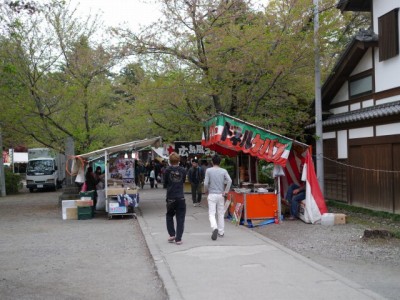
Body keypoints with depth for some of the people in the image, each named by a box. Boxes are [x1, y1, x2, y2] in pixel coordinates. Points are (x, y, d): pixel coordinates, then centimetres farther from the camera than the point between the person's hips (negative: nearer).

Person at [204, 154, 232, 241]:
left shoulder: (208, 170, -4)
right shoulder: (224, 171, 1)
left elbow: (206, 183, -8)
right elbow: (229, 181, -12)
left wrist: (206, 191, 11)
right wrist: (226, 191, -4)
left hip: (212, 195, -3)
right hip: (221, 195, 3)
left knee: (211, 213, -3)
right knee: (220, 214, 12)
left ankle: (215, 228, -27)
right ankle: (221, 232, 17)